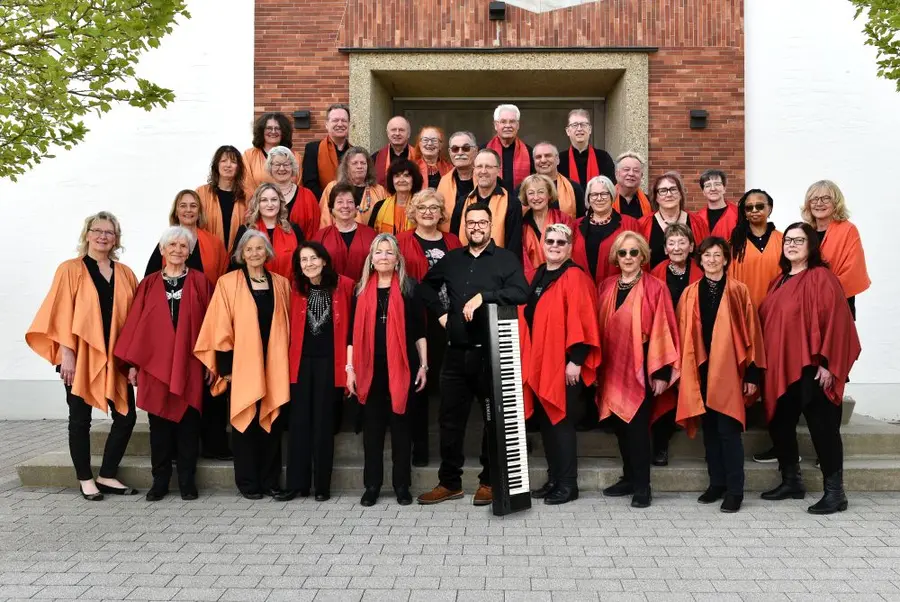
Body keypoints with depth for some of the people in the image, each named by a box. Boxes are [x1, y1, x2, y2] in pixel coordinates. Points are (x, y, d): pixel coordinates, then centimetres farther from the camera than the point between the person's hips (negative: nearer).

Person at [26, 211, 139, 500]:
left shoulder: (125, 274, 8)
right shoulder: (70, 269, 0)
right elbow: (62, 315, -5)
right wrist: (67, 354, -13)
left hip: (115, 359, 4)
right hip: (80, 358, -3)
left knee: (126, 417, 2)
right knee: (80, 419, 5)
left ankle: (107, 476, 17)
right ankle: (86, 479, 17)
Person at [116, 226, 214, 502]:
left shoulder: (200, 282, 4)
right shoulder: (149, 284, 8)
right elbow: (137, 324, 7)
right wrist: (133, 362, 2)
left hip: (189, 364, -1)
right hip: (155, 363, 1)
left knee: (188, 422, 2)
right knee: (159, 423, 5)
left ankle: (187, 481, 12)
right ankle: (160, 480, 15)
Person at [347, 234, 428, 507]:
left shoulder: (409, 288, 2)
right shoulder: (362, 289, 8)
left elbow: (420, 330, 3)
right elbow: (353, 332, 8)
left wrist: (423, 365, -1)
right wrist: (350, 368, 2)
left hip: (401, 367, -2)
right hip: (370, 368, 2)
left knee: (400, 425, 5)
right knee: (372, 426, 7)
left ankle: (402, 485, 15)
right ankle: (372, 485, 16)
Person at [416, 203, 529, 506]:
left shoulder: (506, 259, -2)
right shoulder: (452, 259, 13)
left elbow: (521, 293, -17)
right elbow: (427, 285, 27)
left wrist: (483, 295, -24)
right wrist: (440, 313, 13)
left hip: (492, 352, -4)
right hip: (457, 353, 4)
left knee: (495, 418, 5)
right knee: (450, 419, 8)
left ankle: (489, 481, 18)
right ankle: (449, 482, 19)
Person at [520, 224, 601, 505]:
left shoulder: (575, 277, -10)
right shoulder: (537, 276, 13)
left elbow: (582, 322, -16)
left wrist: (575, 360, -20)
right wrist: (527, 358, 14)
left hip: (564, 364, -8)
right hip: (538, 362, 8)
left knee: (561, 422, -2)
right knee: (545, 422, 12)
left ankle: (568, 484, 8)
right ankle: (554, 479, 23)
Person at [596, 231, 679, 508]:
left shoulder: (655, 288, -6)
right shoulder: (605, 287, 9)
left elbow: (661, 330, -9)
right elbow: (600, 327, 11)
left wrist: (660, 371, -13)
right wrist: (596, 366, 8)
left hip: (640, 368, -5)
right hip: (612, 368, 5)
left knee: (637, 426, -3)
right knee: (620, 425, 11)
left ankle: (642, 485, 8)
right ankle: (629, 478, 24)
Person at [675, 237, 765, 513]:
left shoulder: (738, 291, 0)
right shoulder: (690, 294, 8)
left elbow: (750, 332, -2)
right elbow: (684, 335, 9)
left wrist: (752, 374, -6)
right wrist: (684, 372, 3)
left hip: (729, 369, -3)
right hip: (700, 369, 3)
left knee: (728, 430, -4)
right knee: (710, 429, 10)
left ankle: (735, 490, 3)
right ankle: (716, 484, 20)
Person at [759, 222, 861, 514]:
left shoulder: (821, 278, -7)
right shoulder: (779, 282, 16)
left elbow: (834, 321, -14)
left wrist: (827, 363, -19)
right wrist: (766, 363, 13)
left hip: (810, 367, -8)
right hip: (780, 367, 8)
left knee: (821, 426, -4)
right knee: (779, 424, 11)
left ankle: (835, 491, 4)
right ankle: (791, 481, 24)